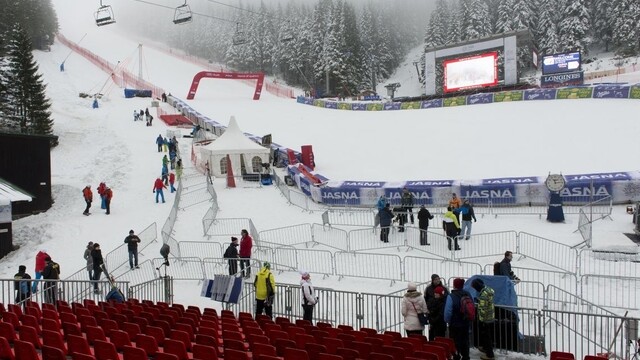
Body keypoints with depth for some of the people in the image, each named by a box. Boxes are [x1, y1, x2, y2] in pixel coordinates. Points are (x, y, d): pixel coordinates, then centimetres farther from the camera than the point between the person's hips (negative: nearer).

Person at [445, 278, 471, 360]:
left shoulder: (451, 296, -21)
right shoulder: (468, 295, -2)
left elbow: (448, 312, -20)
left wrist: (448, 321, -3)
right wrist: (468, 320, 17)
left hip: (455, 325, -6)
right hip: (466, 323, 6)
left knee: (455, 343, 5)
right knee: (465, 342, 18)